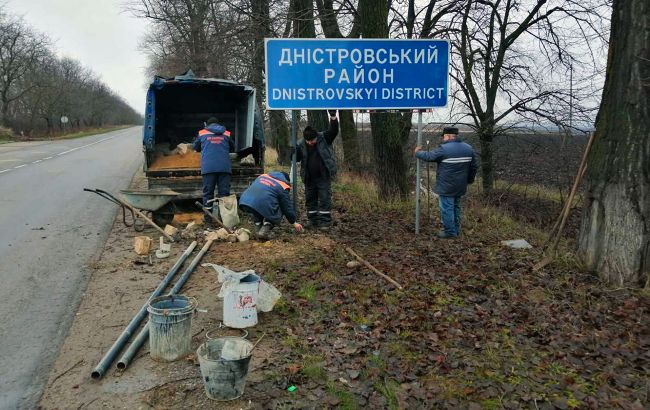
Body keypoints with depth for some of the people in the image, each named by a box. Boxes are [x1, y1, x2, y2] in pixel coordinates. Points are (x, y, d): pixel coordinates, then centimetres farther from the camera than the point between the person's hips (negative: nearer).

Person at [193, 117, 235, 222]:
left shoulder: (202, 133, 12)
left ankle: (207, 217, 5)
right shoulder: (226, 134, 13)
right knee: (224, 192, 3)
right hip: (224, 167, 1)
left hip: (208, 167, 0)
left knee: (208, 192, 5)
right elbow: (232, 149, 25)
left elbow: (196, 148, 23)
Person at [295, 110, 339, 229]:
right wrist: (293, 153, -20)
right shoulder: (301, 144, -3)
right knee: (310, 199, 10)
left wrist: (333, 117, -34)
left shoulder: (324, 138, -8)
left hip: (323, 176, -3)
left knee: (325, 198, -3)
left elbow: (334, 131, -21)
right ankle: (313, 220, 22)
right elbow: (296, 159, 2)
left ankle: (325, 221, 4)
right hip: (309, 178, 3)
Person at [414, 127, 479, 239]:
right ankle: (456, 230, 28)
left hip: (446, 187, -8)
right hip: (460, 186, 8)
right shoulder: (468, 148, 6)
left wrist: (417, 152, 12)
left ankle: (450, 232, 6)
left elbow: (428, 156, -8)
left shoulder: (444, 149, -17)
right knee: (455, 207, 19)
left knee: (446, 208, 1)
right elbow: (474, 166, 13)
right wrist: (469, 179, 25)